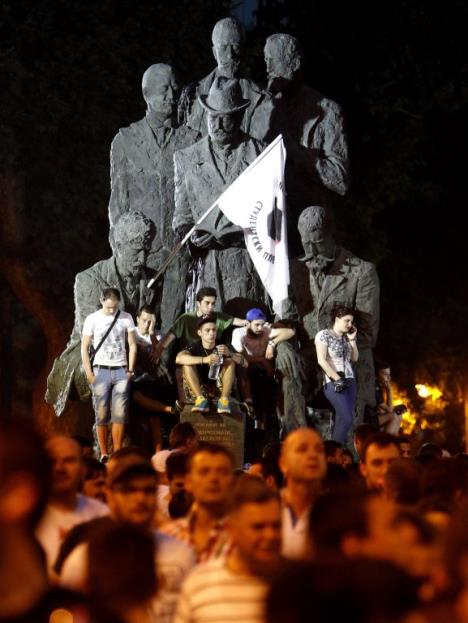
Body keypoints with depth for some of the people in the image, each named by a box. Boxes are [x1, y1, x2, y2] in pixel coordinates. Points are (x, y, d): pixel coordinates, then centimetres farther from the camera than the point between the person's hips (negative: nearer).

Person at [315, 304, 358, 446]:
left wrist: (352, 340, 5)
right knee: (347, 418, -17)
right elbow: (321, 360, -12)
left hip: (349, 381, 7)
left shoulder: (346, 337, 16)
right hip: (333, 383, -7)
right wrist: (337, 379, -15)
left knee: (341, 419, 1)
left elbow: (354, 358, 15)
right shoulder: (324, 335, -4)